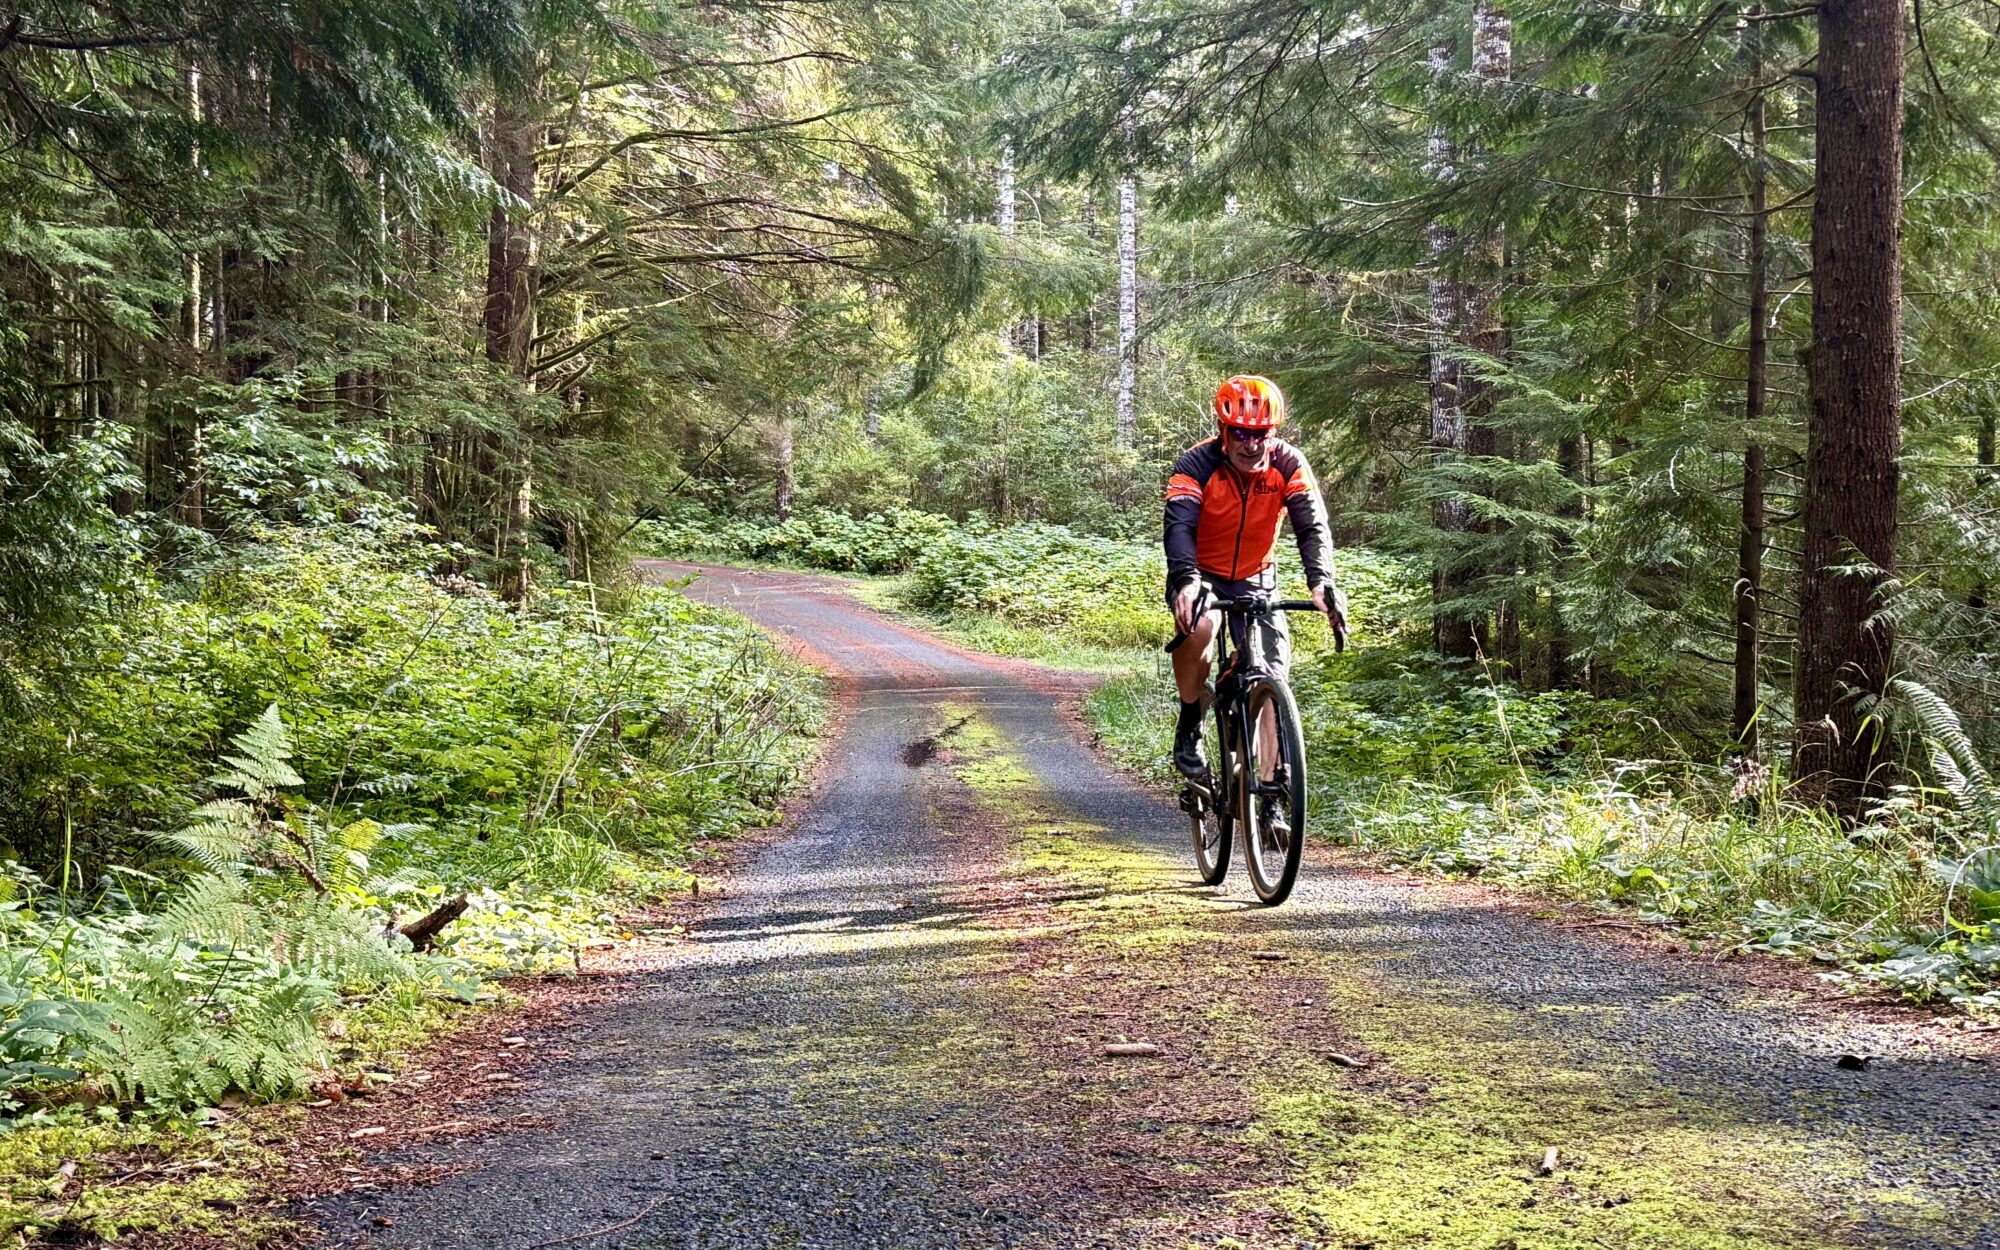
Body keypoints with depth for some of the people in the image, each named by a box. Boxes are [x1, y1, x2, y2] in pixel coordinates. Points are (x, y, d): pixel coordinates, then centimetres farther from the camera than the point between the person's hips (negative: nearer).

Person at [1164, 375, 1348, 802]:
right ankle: (1190, 722, -13)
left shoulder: (1288, 464, -17)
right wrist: (1186, 582, -54)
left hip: (1256, 582, 2)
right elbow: (1180, 526, -34)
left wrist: (1322, 582, -46)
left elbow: (1313, 526, -27)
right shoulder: (1196, 464, -22)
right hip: (1202, 577, -2)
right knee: (1200, 625, -36)